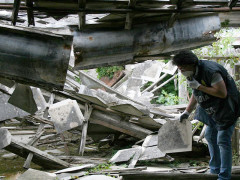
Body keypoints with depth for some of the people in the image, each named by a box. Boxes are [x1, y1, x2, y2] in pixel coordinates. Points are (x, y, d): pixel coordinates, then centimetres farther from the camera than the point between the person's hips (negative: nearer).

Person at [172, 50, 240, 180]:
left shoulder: (210, 71, -28)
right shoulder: (193, 73, 2)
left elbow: (222, 93, -32)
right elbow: (195, 94, 17)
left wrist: (199, 86, -30)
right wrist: (187, 112, 14)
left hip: (226, 109, -10)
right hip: (213, 109, 10)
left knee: (223, 140, -11)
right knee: (210, 136, 16)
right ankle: (215, 168, 29)